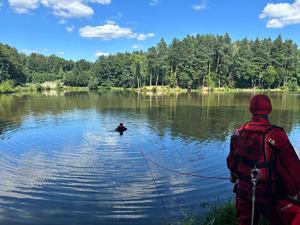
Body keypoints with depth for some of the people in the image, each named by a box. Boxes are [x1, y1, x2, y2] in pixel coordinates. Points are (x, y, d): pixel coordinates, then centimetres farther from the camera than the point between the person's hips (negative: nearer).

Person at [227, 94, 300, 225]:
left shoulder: (239, 132, -4)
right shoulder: (275, 135, -22)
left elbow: (231, 161, 8)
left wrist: (235, 177, 25)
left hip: (243, 191, 5)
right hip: (269, 195, -5)